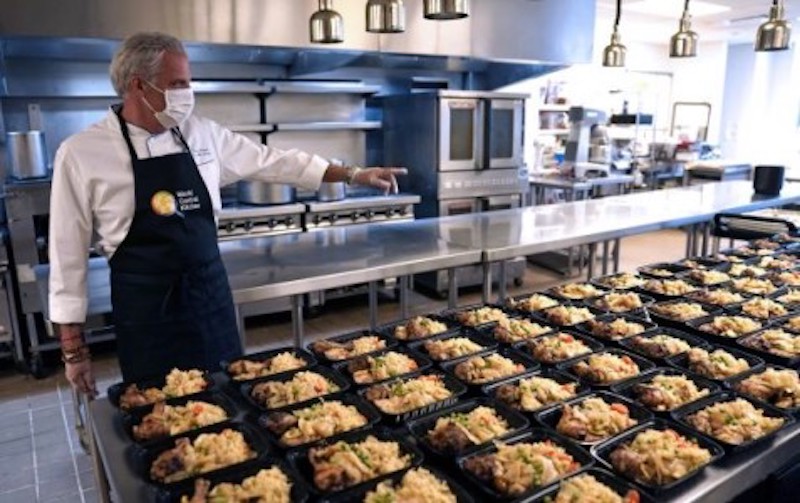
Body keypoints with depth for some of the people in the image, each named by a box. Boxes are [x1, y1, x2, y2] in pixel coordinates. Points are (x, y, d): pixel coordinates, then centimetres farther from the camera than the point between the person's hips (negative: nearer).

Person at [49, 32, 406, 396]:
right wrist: (73, 348, -4)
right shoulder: (81, 153, -10)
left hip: (211, 292, 4)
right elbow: (69, 251, -6)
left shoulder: (202, 134, 1)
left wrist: (355, 174, 5)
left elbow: (270, 161, 7)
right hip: (146, 306, -4)